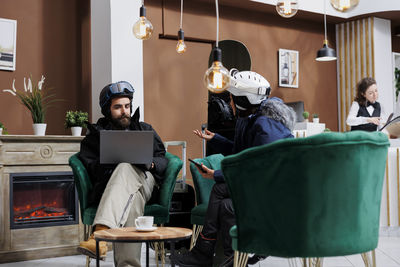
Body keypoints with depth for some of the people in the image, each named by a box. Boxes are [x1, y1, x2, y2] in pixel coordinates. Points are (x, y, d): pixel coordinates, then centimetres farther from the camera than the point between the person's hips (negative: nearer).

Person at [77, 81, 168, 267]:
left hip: (143, 182, 1)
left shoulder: (145, 130, 29)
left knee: (125, 168, -38)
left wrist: (150, 163, -8)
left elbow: (163, 160, 17)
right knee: (133, 198, -40)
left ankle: (100, 232, -59)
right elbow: (92, 170, 7)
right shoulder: (96, 135, 24)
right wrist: (114, 161, -12)